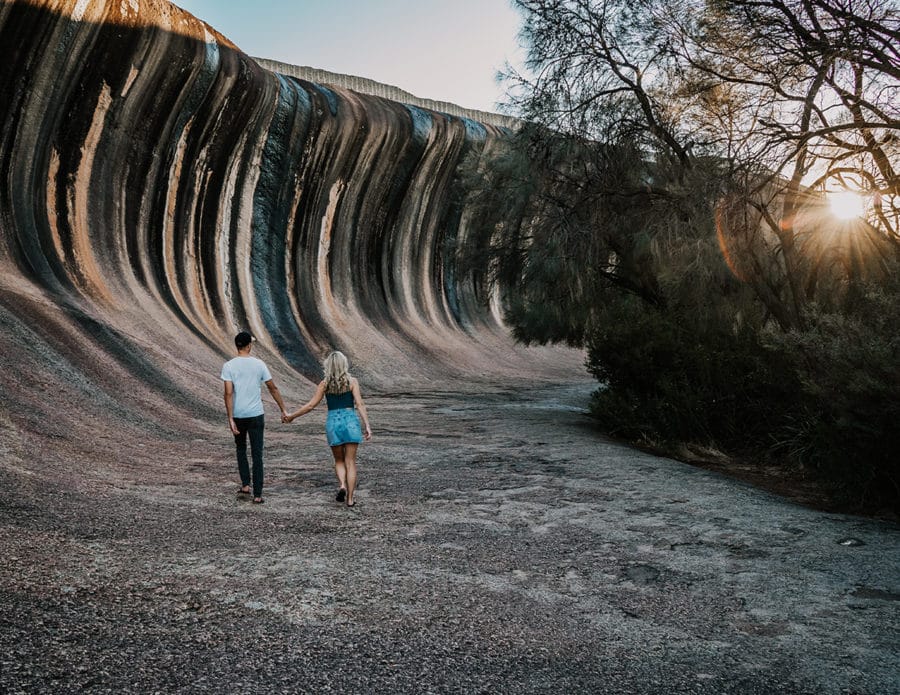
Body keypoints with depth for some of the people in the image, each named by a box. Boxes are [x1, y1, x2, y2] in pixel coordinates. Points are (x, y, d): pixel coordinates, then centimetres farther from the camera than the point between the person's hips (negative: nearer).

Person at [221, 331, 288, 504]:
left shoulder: (228, 366, -6)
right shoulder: (259, 364, -2)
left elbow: (228, 394, -13)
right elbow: (273, 388, 3)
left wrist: (230, 420, -11)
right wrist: (283, 410, 12)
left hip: (238, 415, 0)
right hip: (256, 415, 0)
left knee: (241, 449, 23)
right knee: (257, 455, 3)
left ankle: (245, 485, 20)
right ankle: (257, 494, 2)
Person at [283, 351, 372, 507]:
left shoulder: (325, 383, 2)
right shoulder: (352, 381, -1)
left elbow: (311, 405, 1)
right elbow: (359, 404, -8)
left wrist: (292, 416, 12)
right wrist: (367, 426, -7)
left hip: (333, 422, 1)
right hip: (350, 421, -1)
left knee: (339, 460, 18)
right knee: (350, 462, 5)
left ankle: (342, 485, -7)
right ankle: (350, 499, 3)